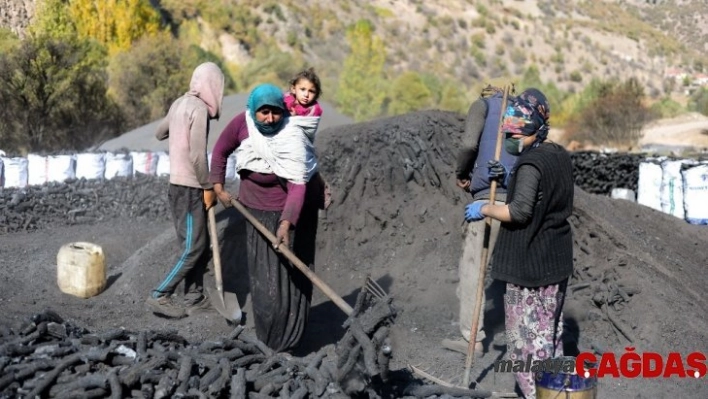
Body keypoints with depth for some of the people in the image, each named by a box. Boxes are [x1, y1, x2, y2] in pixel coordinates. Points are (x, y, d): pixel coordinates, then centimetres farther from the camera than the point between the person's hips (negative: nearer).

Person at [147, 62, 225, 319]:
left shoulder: (180, 103, 9)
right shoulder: (199, 109, -16)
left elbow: (159, 134, 25)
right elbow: (197, 155, -20)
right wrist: (208, 187, -11)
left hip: (177, 184, 9)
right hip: (189, 188, -9)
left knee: (200, 244, 14)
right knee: (193, 247, -5)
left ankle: (194, 298, 17)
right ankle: (160, 296, -3)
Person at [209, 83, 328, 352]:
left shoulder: (293, 138, -27)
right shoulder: (242, 123, -15)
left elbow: (297, 186, -34)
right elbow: (220, 151, 4)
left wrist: (286, 223, -45)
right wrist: (218, 187, 1)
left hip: (290, 210, -4)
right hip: (256, 211, 4)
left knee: (290, 274, -2)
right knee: (262, 275, 12)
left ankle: (287, 339, 9)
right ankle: (266, 336, 26)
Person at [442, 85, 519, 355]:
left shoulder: (483, 104, 9)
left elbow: (469, 144, -8)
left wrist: (461, 175, 7)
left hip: (490, 196, -5)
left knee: (472, 267, 0)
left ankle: (472, 338, -1)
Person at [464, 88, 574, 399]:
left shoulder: (530, 163, -19)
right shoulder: (561, 157, 8)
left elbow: (520, 210, -28)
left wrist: (484, 209, -15)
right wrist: (509, 179, 11)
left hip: (528, 264, -9)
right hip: (557, 262, 9)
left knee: (527, 335, 0)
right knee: (550, 332, 18)